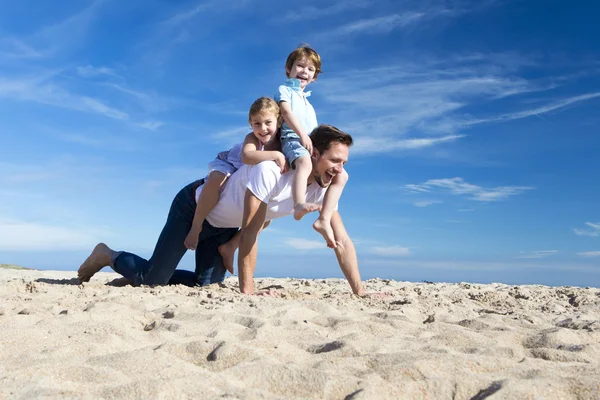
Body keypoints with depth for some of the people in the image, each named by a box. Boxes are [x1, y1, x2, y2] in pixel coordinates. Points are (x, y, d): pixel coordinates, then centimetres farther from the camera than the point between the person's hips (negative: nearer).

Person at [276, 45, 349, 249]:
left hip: (312, 144, 8)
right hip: (292, 139, -7)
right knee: (304, 161, -41)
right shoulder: (285, 89, 12)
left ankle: (323, 220, -17)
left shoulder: (307, 102, 36)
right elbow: (286, 112, -8)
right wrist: (302, 134, -23)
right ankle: (300, 204, -64)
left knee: (341, 175, -9)